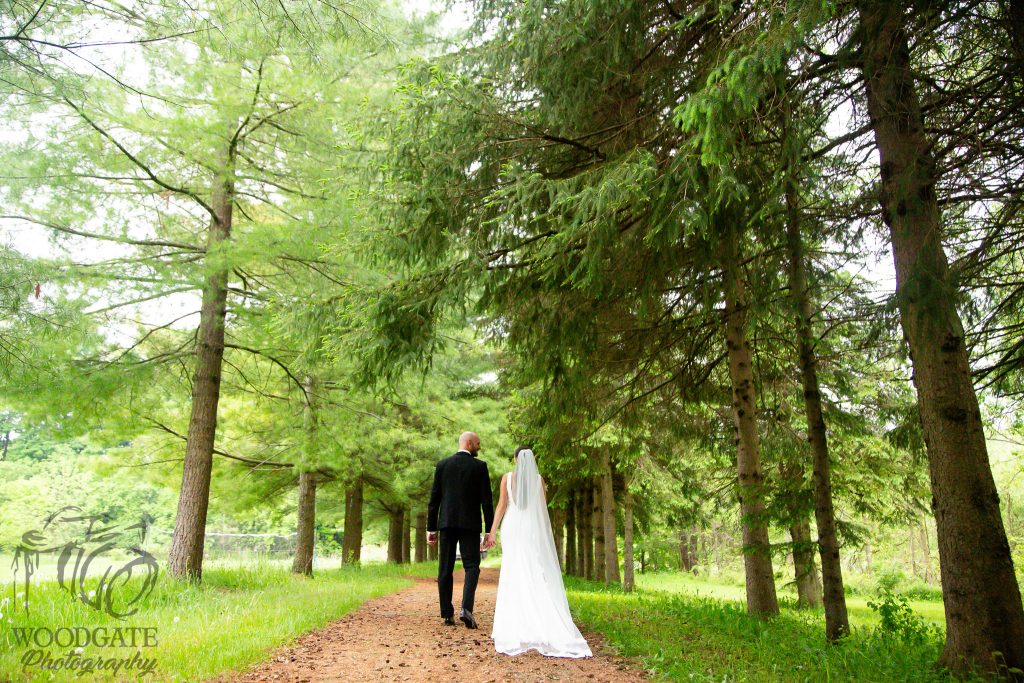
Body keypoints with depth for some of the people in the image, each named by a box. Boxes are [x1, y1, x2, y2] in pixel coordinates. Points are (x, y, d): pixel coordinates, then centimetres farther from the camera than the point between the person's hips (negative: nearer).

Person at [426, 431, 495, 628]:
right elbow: (486, 500, -4)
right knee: (471, 567, 3)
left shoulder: (442, 465, 6)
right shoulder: (480, 466, -2)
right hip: (470, 524, -3)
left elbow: (434, 498, 4)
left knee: (445, 570, 8)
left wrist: (431, 528, 9)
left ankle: (447, 614, 10)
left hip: (446, 523, 3)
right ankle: (466, 608, -15)